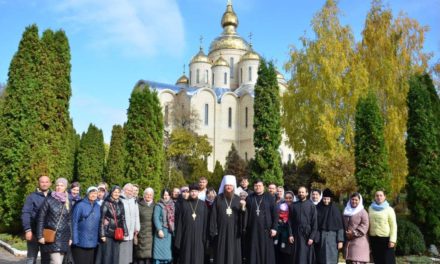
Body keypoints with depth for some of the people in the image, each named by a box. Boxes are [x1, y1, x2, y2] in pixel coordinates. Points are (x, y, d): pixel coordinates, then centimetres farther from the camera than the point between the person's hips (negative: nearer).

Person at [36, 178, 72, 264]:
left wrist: (70, 237, 12)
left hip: (64, 237, 4)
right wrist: (40, 236, -7)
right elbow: (41, 218, -2)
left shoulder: (68, 203, 10)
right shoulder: (49, 200, -2)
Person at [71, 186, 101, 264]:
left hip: (92, 242, 5)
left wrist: (98, 239, 9)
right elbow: (74, 222, -7)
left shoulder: (98, 207, 10)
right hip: (80, 242, -5)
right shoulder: (80, 205, -6)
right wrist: (75, 240, -12)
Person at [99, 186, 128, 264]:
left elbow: (123, 219, 11)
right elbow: (102, 219, -9)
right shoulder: (106, 203, -7)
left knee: (115, 255, 8)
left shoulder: (120, 204, 7)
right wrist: (102, 234, -13)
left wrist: (125, 232, 6)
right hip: (108, 232, -5)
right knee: (107, 255, -1)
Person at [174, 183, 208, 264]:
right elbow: (179, 221, 2)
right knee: (185, 257, 1)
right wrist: (178, 239, -3)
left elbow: (206, 221, 4)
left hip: (198, 236, 0)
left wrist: (205, 237, -3)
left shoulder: (203, 204, 6)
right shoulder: (184, 204, 5)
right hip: (186, 235, 0)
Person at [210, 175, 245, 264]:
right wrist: (213, 230, -6)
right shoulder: (218, 199, 2)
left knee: (234, 253, 4)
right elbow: (213, 215, 0)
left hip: (234, 230, 1)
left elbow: (242, 215, 4)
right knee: (221, 253, 2)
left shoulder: (238, 199, 7)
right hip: (221, 230, -1)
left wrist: (243, 207, -17)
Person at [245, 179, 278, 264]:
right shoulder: (249, 198, 7)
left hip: (265, 229, -1)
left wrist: (274, 228, -8)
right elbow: (245, 213, 4)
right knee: (253, 252, 5)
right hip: (252, 229, 2)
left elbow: (275, 213, -1)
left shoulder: (269, 197, 2)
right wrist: (244, 227, -3)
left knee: (266, 252, 3)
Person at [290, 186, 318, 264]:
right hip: (297, 234, 2)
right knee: (299, 257, 3)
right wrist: (290, 234, -2)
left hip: (308, 234, -2)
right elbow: (291, 221, 6)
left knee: (308, 257, 2)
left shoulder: (311, 205, -1)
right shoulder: (294, 205, 5)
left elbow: (315, 222, -4)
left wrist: (312, 237, -10)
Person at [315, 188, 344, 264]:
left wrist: (340, 240, -8)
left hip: (332, 238, -2)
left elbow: (340, 226, -3)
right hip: (320, 238, 3)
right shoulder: (318, 208, 3)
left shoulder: (335, 209, -2)